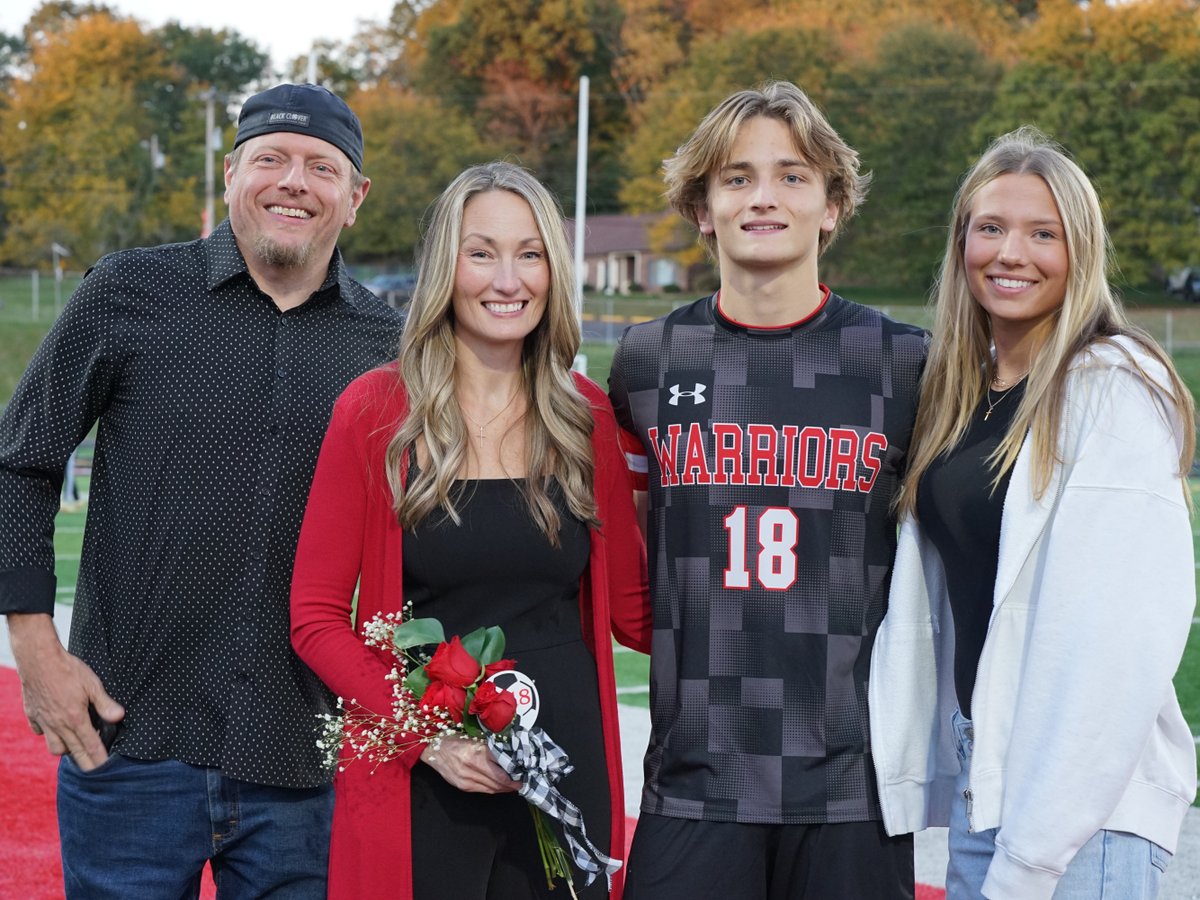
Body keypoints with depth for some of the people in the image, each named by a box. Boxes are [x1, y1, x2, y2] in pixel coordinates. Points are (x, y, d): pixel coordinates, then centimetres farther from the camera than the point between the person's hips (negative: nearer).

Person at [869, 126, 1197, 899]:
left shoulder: (1116, 387, -12)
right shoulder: (960, 394, 11)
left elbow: (1126, 635, -19)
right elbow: (933, 607, 10)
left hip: (1085, 805, -7)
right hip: (977, 779, 7)